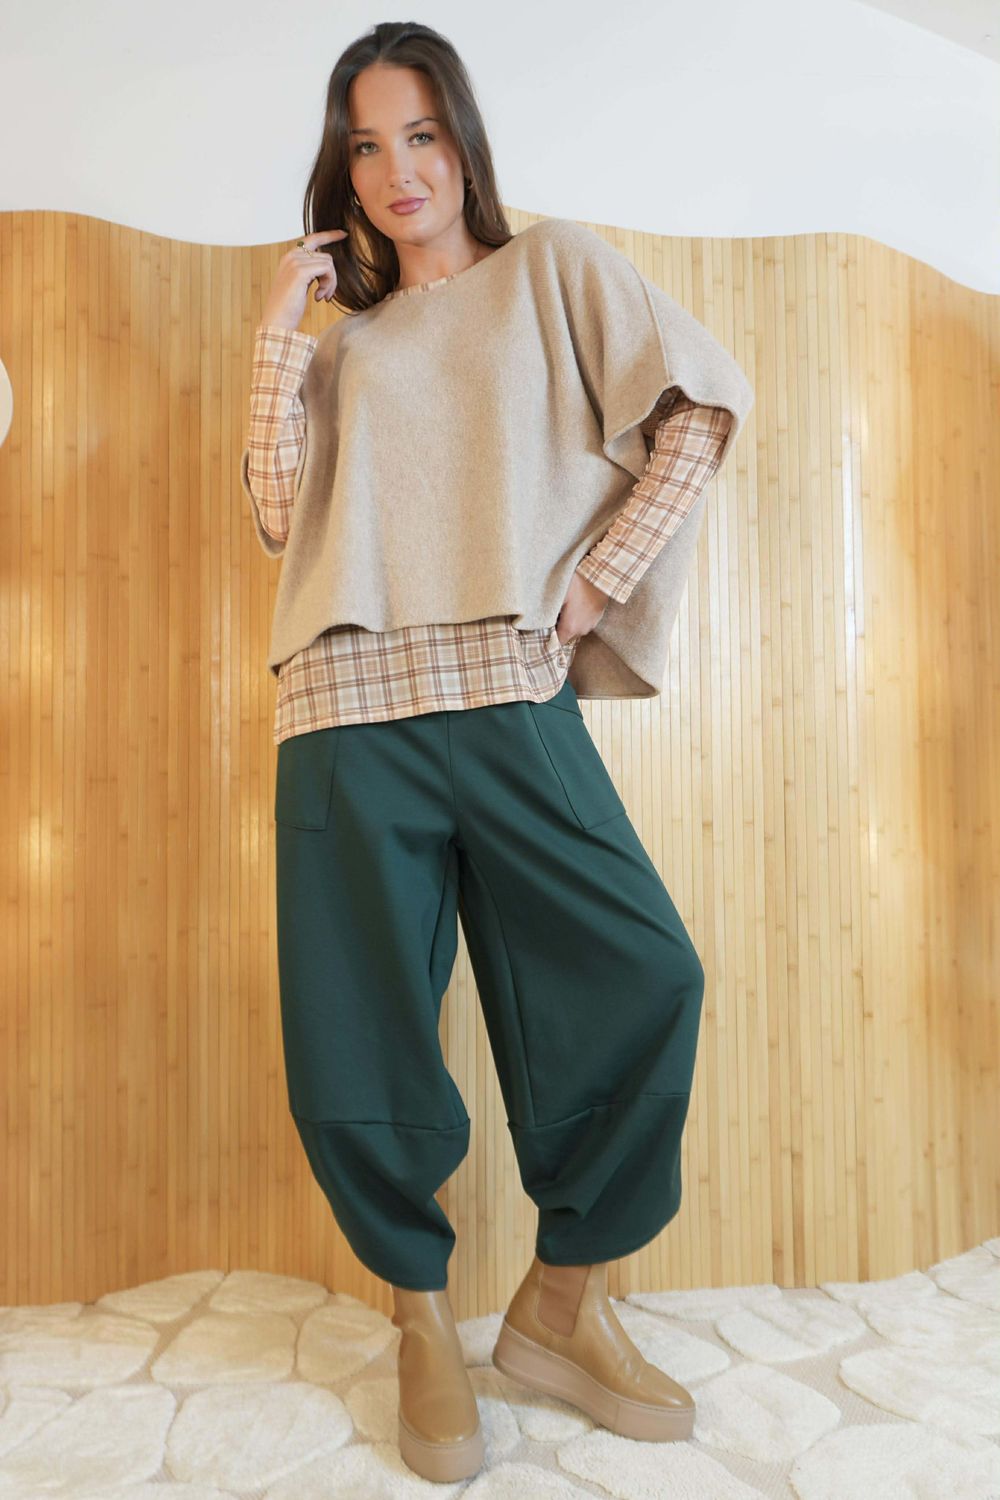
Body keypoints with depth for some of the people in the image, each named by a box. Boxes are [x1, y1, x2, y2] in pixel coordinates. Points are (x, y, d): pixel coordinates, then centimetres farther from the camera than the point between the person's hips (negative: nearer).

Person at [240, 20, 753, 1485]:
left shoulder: (551, 269, 18)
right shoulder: (343, 340, 24)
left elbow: (706, 398, 5)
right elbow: (279, 515, 9)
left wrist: (600, 580, -3)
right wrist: (280, 329, 9)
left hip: (514, 701, -1)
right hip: (353, 716, 2)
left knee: (644, 982, -12)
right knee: (356, 1051, 0)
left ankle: (563, 1303, 12)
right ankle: (423, 1316, 25)